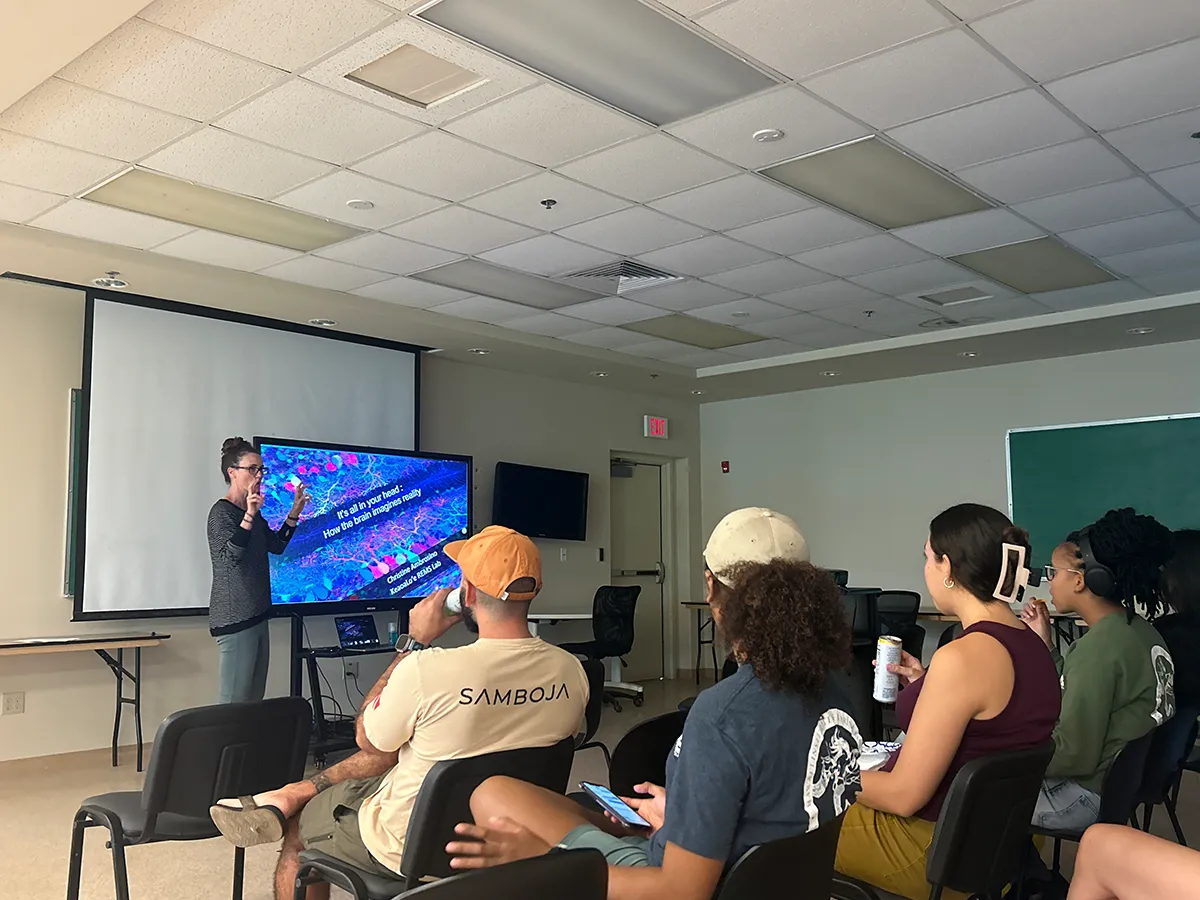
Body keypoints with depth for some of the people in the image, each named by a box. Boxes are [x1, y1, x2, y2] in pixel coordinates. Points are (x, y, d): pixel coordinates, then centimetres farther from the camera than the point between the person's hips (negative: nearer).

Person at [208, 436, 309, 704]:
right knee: (234, 701, -9)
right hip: (235, 618, -9)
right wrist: (249, 516, -36)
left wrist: (294, 513, 9)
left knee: (255, 698, 10)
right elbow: (230, 556, -25)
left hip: (257, 615, 9)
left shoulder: (252, 511, 15)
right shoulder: (221, 512, -11)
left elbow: (276, 545, 20)